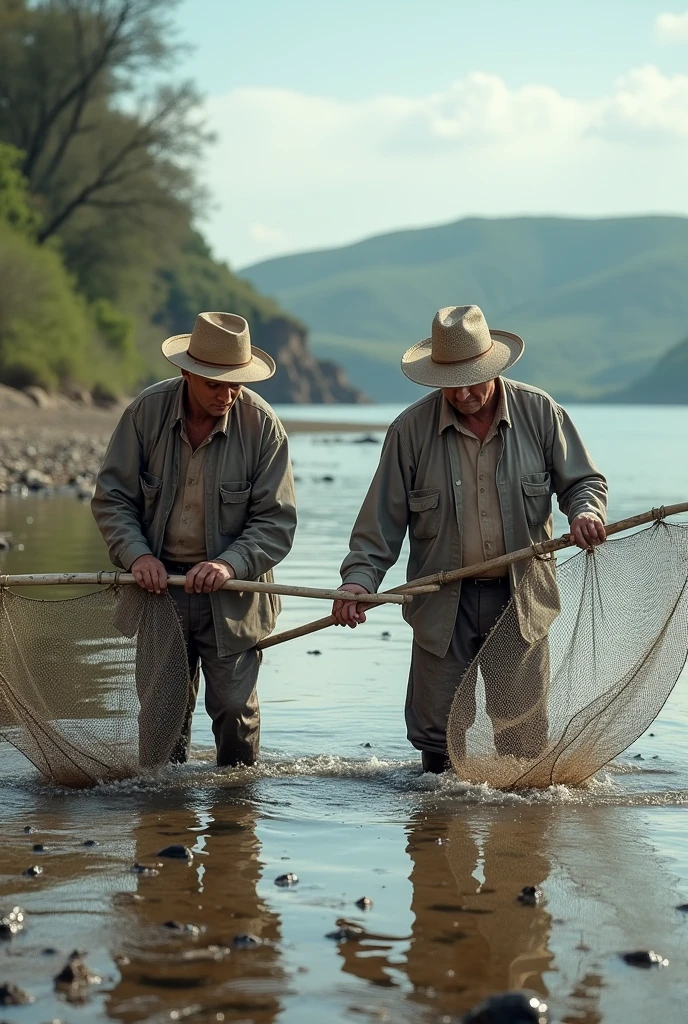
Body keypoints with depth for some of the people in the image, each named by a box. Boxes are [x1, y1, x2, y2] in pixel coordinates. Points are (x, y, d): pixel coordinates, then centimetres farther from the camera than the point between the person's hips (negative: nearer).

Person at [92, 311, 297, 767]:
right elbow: (112, 496, -1)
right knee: (159, 708, 3)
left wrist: (231, 564, -24)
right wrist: (136, 554, -17)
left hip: (231, 592, -1)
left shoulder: (262, 424, -10)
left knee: (235, 707, 1)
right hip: (160, 580, 1)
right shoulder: (147, 410, -7)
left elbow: (277, 520, -8)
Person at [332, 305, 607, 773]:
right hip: (445, 603, 0)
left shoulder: (540, 412, -3)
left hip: (520, 598, 0)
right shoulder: (411, 429, -4)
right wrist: (359, 578, -15)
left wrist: (585, 510, -17)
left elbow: (584, 480, 6)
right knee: (438, 731, 5)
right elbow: (383, 518, -2)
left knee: (524, 733, 5)